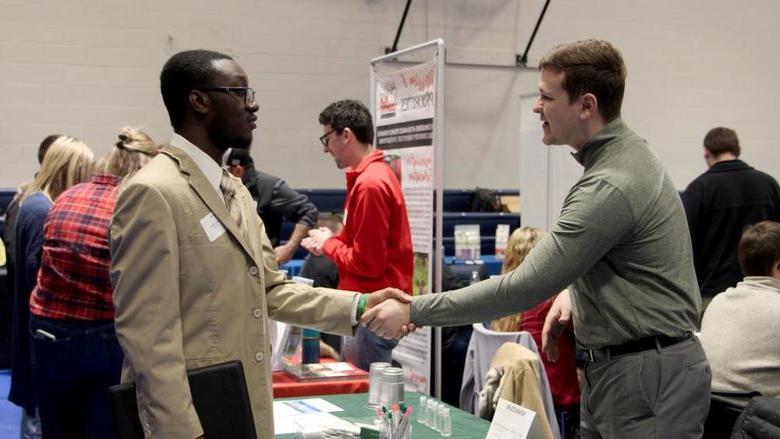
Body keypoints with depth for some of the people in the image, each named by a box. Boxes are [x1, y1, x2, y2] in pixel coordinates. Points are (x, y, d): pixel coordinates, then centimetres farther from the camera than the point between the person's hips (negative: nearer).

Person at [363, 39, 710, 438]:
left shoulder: (610, 186, -23)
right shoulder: (622, 156, 9)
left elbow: (524, 287, -23)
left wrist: (414, 311, -18)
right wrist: (573, 289, 6)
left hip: (650, 379, -10)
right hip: (610, 369, 10)